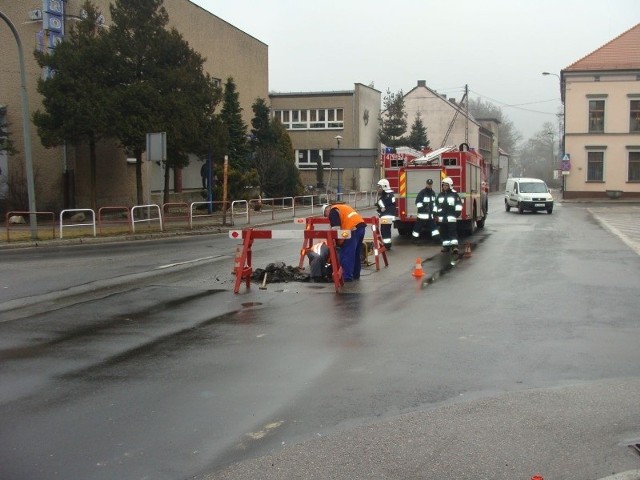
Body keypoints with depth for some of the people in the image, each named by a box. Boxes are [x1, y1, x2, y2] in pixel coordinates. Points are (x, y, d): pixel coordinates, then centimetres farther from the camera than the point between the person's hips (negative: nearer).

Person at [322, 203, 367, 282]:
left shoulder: (333, 211, 3)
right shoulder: (342, 207, 30)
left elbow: (336, 228, -6)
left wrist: (337, 241, 4)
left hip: (353, 229, -9)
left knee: (346, 254, -3)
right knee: (356, 253, 18)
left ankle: (347, 276, -4)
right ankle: (356, 275, 26)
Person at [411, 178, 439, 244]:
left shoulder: (433, 193, 12)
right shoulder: (422, 192, -12)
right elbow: (418, 202, -14)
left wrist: (434, 210, 18)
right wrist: (423, 208, -18)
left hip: (430, 214, 7)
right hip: (422, 214, -6)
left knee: (433, 225, 4)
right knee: (418, 226, -2)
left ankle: (436, 238, 6)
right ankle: (415, 238, 7)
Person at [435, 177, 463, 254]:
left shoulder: (454, 194, -1)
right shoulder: (440, 195, 14)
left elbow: (459, 204, -4)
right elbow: (436, 205, 20)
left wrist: (457, 213, -10)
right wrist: (436, 214, 15)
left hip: (451, 218, -5)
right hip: (442, 218, 5)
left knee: (453, 232, -9)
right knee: (443, 232, 7)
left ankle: (454, 246, -13)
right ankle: (446, 246, 15)